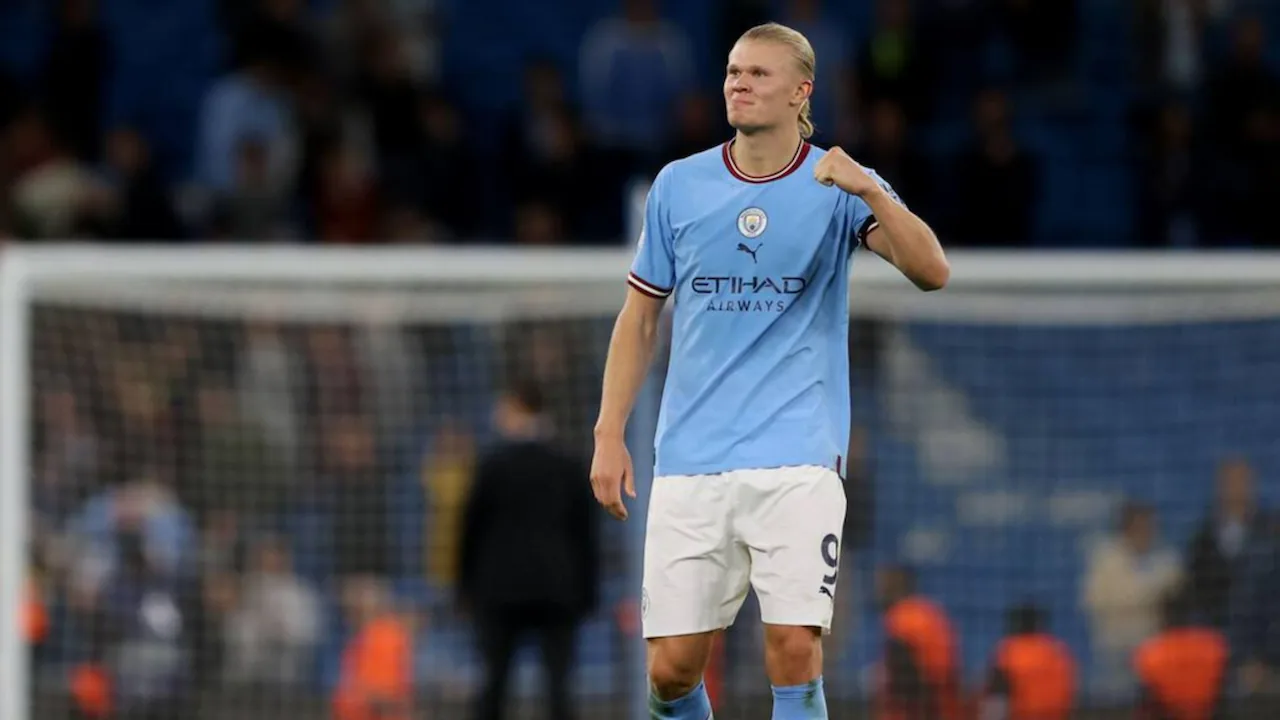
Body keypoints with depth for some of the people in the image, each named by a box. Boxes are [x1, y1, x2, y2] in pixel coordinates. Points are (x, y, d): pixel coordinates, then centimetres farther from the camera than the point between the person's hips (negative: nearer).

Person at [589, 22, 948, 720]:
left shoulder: (839, 187, 0)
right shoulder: (679, 185, 7)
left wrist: (868, 190, -29)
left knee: (794, 650, -14)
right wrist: (609, 434, 7)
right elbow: (640, 317, 14)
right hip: (690, 460, 2)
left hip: (797, 459, -2)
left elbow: (931, 271, -14)